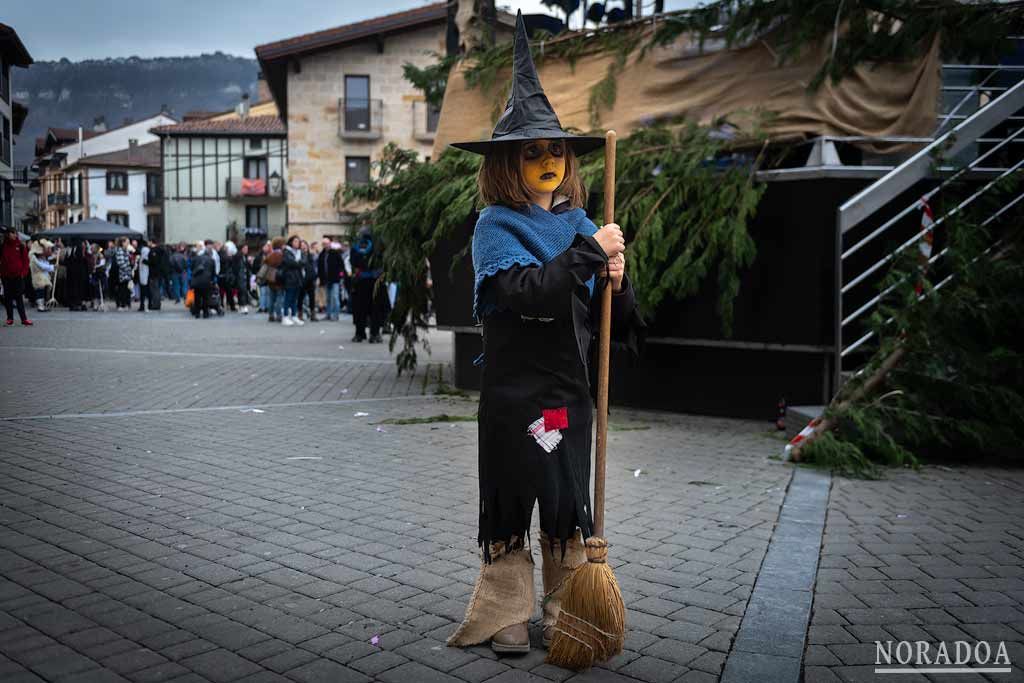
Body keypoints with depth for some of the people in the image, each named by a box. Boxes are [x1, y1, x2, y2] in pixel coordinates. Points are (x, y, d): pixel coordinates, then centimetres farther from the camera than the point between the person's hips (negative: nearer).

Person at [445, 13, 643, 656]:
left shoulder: (581, 223, 7)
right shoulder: (496, 225, -6)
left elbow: (611, 321, 9)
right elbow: (525, 290, -25)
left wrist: (615, 281, -12)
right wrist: (590, 251, -24)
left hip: (571, 385, 4)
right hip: (514, 389, -4)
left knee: (570, 502, 11)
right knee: (509, 501, 6)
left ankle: (566, 615, 26)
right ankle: (507, 613, 22)